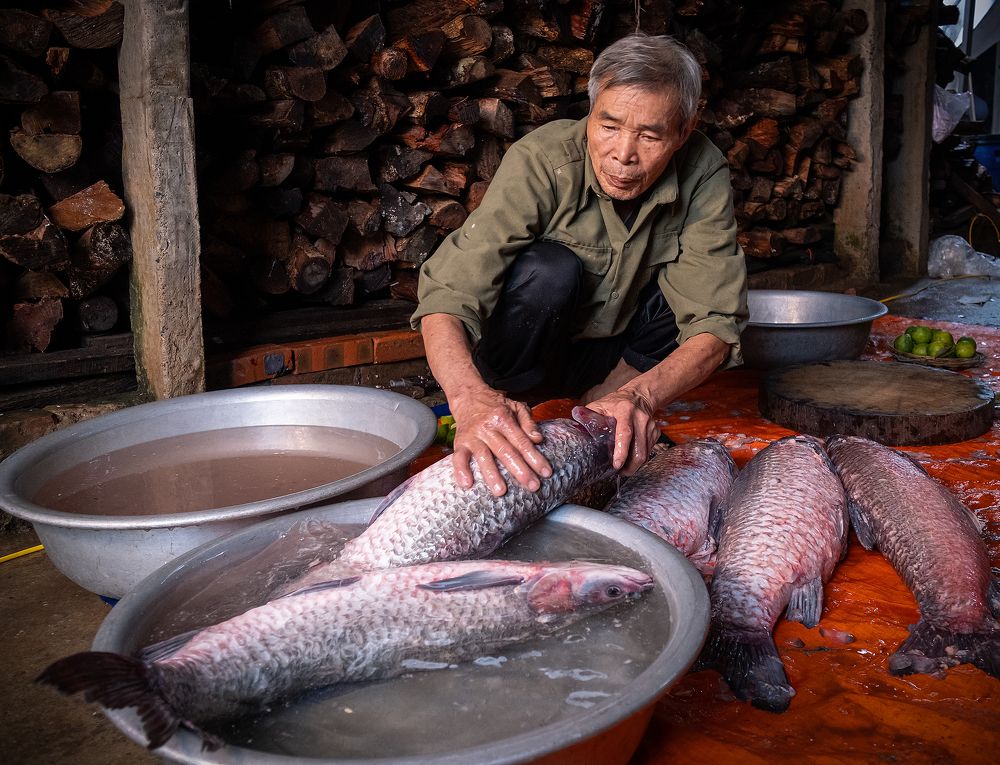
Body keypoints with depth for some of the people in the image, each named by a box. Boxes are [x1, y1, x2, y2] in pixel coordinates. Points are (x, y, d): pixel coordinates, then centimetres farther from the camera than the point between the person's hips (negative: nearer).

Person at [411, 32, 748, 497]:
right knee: (549, 270, -33)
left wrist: (640, 395, -45)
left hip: (613, 355, 3)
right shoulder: (542, 160, -27)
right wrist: (472, 398, -57)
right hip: (527, 351, -3)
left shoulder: (704, 175, -19)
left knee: (702, 281, -22)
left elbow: (714, 324, -24)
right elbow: (445, 297, -36)